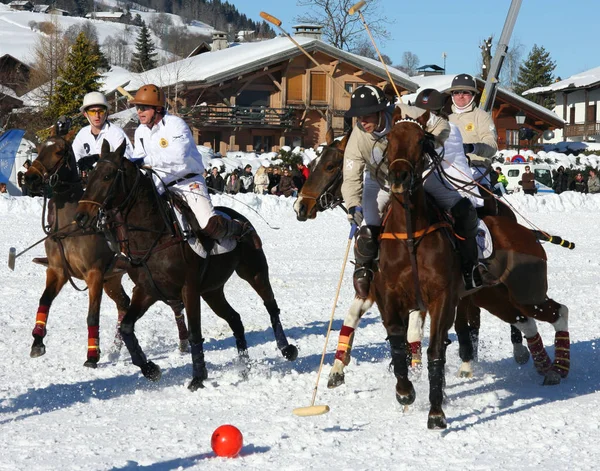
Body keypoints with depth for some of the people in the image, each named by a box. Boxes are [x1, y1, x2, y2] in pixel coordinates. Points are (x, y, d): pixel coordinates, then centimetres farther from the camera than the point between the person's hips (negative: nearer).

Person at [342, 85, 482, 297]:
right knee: (368, 233, -18)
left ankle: (469, 267, 11)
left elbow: (441, 126, -17)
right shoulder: (358, 138, -28)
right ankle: (363, 268, 16)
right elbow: (351, 180, -24)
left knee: (463, 211, -7)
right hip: (381, 182, -1)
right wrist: (354, 207, -39)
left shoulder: (404, 114, -32)